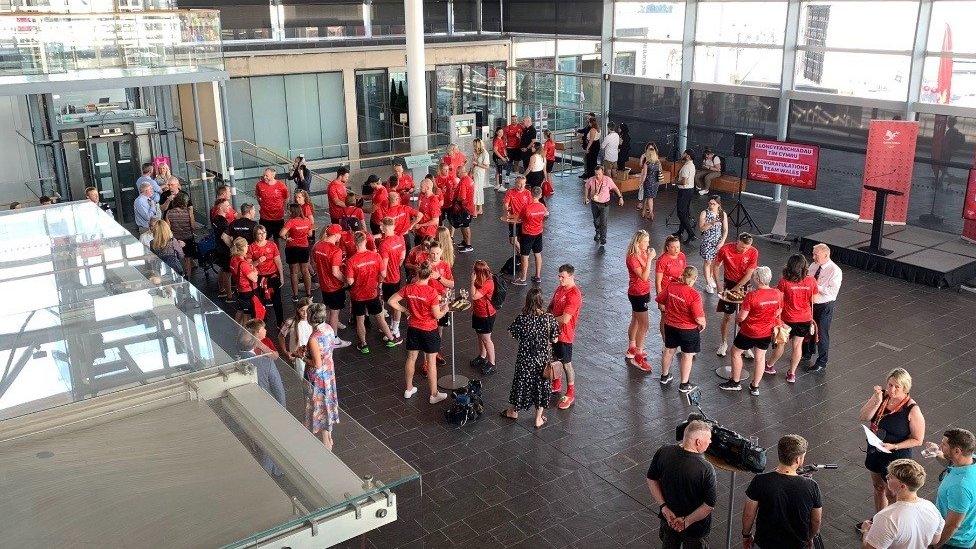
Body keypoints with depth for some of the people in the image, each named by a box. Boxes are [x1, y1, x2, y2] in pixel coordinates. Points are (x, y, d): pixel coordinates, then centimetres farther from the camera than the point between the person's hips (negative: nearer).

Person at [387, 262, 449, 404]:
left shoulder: (408, 288, -10)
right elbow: (437, 315, -17)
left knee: (411, 358, 18)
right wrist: (445, 309, 2)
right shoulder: (432, 291, -22)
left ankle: (408, 389, 32)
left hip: (413, 328, 4)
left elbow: (391, 301, -5)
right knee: (431, 362, 7)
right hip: (429, 330, -4)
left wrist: (405, 310, 4)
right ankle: (434, 395, 18)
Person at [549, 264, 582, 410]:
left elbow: (565, 319, -28)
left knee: (566, 364, 4)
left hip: (564, 334, -8)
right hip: (554, 331, 8)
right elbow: (551, 306, 16)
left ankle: (570, 394, 18)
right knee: (554, 359, 21)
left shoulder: (574, 295, -25)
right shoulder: (560, 288, 3)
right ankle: (556, 385, 42)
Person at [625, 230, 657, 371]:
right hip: (637, 294, -9)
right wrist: (649, 259, -28)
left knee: (635, 321, 22)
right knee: (643, 325, -6)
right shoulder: (632, 258, -24)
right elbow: (644, 276, -29)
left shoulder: (642, 253, 3)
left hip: (643, 292, 9)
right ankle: (638, 357, 2)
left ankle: (631, 349, 38)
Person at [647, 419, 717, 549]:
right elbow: (709, 505, -25)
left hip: (668, 519, 4)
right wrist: (687, 521, -15)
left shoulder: (663, 452, -19)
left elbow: (651, 479, -7)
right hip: (695, 528, -4)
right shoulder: (706, 470, -32)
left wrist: (663, 506, -7)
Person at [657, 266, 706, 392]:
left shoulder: (670, 287, -13)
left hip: (670, 326, 5)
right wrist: (703, 324, -2)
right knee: (687, 355, 12)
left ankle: (664, 376, 41)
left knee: (669, 350, 23)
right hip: (688, 329, -5)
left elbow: (661, 305, -2)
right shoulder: (694, 295, -26)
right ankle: (684, 384, 21)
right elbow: (699, 318, -24)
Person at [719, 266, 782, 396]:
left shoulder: (751, 296, -27)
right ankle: (755, 387, 31)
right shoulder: (778, 294, -11)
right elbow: (778, 312, 5)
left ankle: (735, 383, 28)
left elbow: (741, 317, -21)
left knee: (735, 353, 17)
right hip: (767, 332, 5)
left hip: (749, 332, -5)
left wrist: (736, 319, 1)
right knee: (760, 357, 20)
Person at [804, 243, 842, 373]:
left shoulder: (835, 271, -19)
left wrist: (816, 285, -28)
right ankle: (807, 353, 45)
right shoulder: (813, 266, 1)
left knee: (821, 334, 4)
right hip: (810, 303, 7)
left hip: (824, 306, -7)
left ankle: (821, 363, 18)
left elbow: (833, 291, -27)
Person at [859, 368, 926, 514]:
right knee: (878, 488, 24)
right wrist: (877, 401, -29)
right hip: (875, 451, 5)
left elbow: (917, 440, -16)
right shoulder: (881, 395, -10)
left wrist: (894, 446, -26)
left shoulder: (912, 410, -23)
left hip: (896, 457, -5)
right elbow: (862, 417, -16)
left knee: (891, 493, 11)